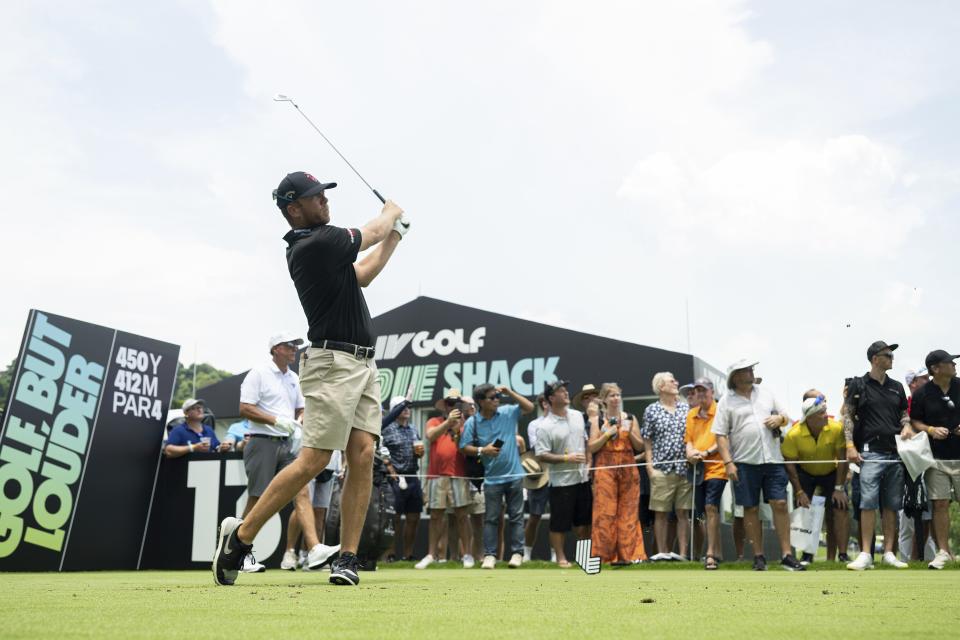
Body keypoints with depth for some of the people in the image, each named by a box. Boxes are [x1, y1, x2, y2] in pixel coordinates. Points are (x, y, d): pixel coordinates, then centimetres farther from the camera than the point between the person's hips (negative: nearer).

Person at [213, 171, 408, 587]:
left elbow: (361, 275, 25)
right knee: (314, 460, -8)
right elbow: (374, 231, 3)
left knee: (363, 456, 0)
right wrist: (393, 211, 24)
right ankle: (240, 535, 3)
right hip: (334, 363, -9)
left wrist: (395, 235, 27)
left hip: (362, 364, 9)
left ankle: (348, 557, 0)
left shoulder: (306, 248, 14)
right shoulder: (320, 242, -15)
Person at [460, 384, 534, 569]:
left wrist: (510, 393, -6)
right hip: (492, 478, -1)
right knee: (491, 518, 3)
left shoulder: (508, 412, 1)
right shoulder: (472, 423, -4)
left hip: (514, 474, 1)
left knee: (516, 515, 6)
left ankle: (517, 553, 11)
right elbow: (464, 448, -1)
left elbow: (529, 407, 1)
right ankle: (489, 555, 8)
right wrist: (482, 450, -17)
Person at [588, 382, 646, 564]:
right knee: (605, 512, -5)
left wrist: (629, 432, -7)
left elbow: (640, 446, 9)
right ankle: (605, 555, 0)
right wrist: (608, 434, -11)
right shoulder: (597, 420, 5)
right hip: (605, 469, -2)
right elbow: (591, 447, -2)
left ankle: (628, 553, 7)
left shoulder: (630, 418, 11)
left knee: (628, 512, 2)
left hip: (628, 469, 2)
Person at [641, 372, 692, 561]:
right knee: (661, 513, 1)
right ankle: (662, 552, 8)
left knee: (683, 513, 3)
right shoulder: (651, 410, 4)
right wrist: (650, 466, -4)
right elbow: (647, 441, 3)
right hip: (662, 469, -2)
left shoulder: (685, 408, 11)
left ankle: (683, 553, 6)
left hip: (685, 468, 2)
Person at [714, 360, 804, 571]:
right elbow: (720, 435, -3)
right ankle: (758, 556, 13)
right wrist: (728, 463, -11)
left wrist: (779, 419, -4)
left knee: (780, 504, -2)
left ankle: (787, 555, 3)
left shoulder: (765, 393, 12)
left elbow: (785, 417, 21)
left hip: (772, 459, 3)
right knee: (751, 509, 3)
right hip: (745, 463, -2)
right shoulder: (726, 401, 1)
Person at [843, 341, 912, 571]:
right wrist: (850, 446, -8)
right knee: (869, 502, -11)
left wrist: (906, 426, 0)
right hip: (871, 452, -5)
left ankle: (889, 553, 11)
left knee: (891, 505, 5)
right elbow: (847, 415, 0)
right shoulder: (859, 385, 2)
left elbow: (904, 413, 24)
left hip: (896, 453, 5)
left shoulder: (897, 387, 16)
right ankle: (865, 554, -9)